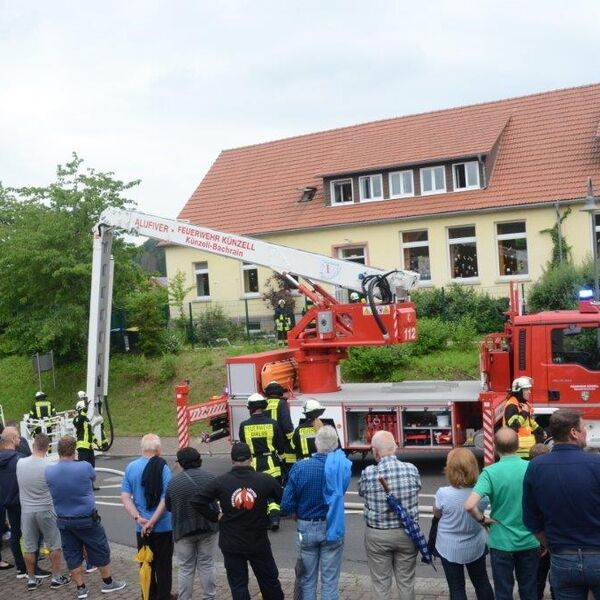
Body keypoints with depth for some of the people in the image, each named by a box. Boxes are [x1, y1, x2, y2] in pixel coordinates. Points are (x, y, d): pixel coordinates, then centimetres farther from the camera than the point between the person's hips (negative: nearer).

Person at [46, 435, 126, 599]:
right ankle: (108, 583, 26)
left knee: (72, 554, 16)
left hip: (63, 521, 3)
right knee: (100, 550, 13)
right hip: (86, 519, -3)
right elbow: (93, 477, 3)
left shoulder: (49, 471, -10)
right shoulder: (84, 467, -20)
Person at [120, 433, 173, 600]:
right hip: (163, 526, -4)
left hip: (141, 528, 4)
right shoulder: (162, 467, -14)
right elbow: (166, 499, -19)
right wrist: (152, 522, -14)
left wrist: (138, 518, -8)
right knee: (163, 566, 11)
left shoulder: (131, 467, -2)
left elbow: (125, 497, -4)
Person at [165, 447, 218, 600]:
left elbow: (168, 507, 3)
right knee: (207, 566, 12)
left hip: (183, 529, -1)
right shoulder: (209, 478, -6)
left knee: (186, 569, 10)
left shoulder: (174, 481, -6)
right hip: (208, 527, 1)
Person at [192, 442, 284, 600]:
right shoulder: (265, 480, -9)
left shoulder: (220, 482, -9)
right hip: (259, 543, 0)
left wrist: (216, 516, 0)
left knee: (238, 586, 10)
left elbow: (197, 502, -9)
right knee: (270, 581, 18)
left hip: (231, 544, 0)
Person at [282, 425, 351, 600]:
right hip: (332, 528, 0)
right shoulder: (342, 466, -16)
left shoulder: (299, 467, -17)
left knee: (307, 579, 17)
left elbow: (287, 504, -11)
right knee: (330, 580, 11)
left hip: (306, 528, 0)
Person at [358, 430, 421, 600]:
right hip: (407, 532, 2)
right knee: (406, 581, 16)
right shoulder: (411, 469, -12)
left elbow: (361, 492, 4)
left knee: (381, 583, 12)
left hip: (377, 534, -2)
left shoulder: (368, 473, -17)